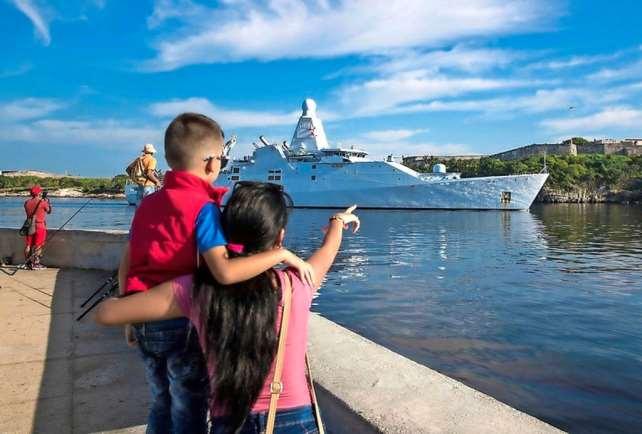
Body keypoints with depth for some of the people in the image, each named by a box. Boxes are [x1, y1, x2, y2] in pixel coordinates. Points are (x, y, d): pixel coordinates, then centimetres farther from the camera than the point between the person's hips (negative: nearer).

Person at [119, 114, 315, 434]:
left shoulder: (147, 203, 5)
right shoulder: (203, 207, -16)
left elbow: (125, 268, 9)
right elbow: (225, 272, -31)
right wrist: (282, 254, -24)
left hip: (146, 324, 7)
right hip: (183, 325, -7)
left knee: (161, 406, 25)